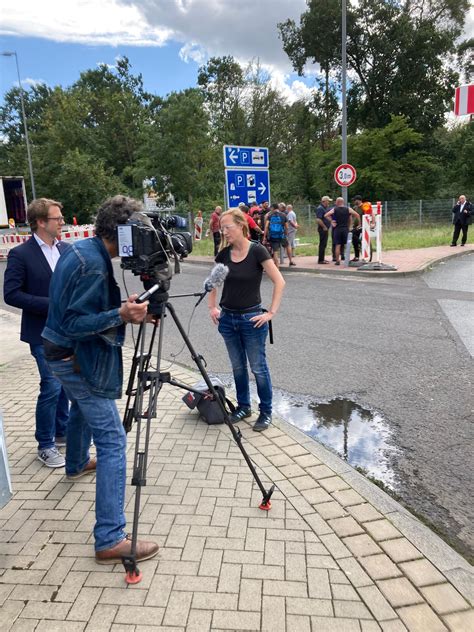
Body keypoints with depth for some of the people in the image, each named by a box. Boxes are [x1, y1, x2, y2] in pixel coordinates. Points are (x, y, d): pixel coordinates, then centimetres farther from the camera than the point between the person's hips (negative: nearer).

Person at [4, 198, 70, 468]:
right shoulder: (20, 254, -10)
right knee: (52, 387, -4)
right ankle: (46, 446, 13)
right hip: (44, 333, -6)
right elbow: (11, 294, -12)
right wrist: (51, 304, -19)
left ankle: (62, 432, 32)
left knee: (66, 383, 14)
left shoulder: (67, 249, 6)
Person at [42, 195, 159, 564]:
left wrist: (122, 307, 4)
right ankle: (110, 540, -9)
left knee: (81, 410, 34)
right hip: (79, 360, -11)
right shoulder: (93, 264, -24)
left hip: (67, 354, 11)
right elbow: (74, 323, -25)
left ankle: (77, 465, 61)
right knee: (112, 440, -11)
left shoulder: (81, 250, 6)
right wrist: (120, 316, -33)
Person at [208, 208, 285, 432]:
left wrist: (271, 312, -15)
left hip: (251, 319, -5)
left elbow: (279, 282, -13)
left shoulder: (257, 251, -14)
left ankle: (266, 412, 21)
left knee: (258, 367, 5)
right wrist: (212, 307, 10)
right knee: (238, 366, 16)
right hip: (227, 319, 5)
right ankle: (243, 406, 34)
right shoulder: (224, 253, 1)